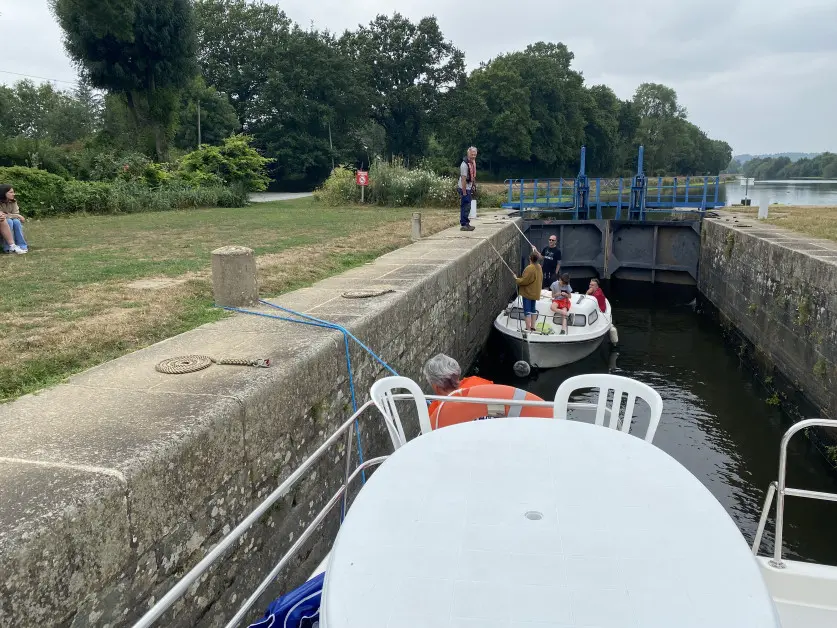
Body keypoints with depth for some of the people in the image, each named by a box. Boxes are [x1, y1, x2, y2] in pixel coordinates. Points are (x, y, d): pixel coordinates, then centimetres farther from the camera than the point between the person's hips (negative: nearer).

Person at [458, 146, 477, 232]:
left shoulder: (473, 162, 6)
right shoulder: (465, 164, -22)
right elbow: (463, 179, -23)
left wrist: (473, 185, 18)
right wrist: (464, 192, -23)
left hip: (469, 188, 9)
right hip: (464, 189, -9)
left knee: (467, 207, 15)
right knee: (465, 207, -7)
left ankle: (466, 223, 23)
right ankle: (463, 225, -2)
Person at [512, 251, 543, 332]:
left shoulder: (529, 268, -23)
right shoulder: (539, 267, 2)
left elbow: (524, 281, -21)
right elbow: (540, 279, 12)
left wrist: (516, 279, -6)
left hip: (528, 293, -8)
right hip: (535, 293, 8)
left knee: (527, 311, -4)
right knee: (533, 310, 16)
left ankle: (528, 329, -3)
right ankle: (533, 327, 22)